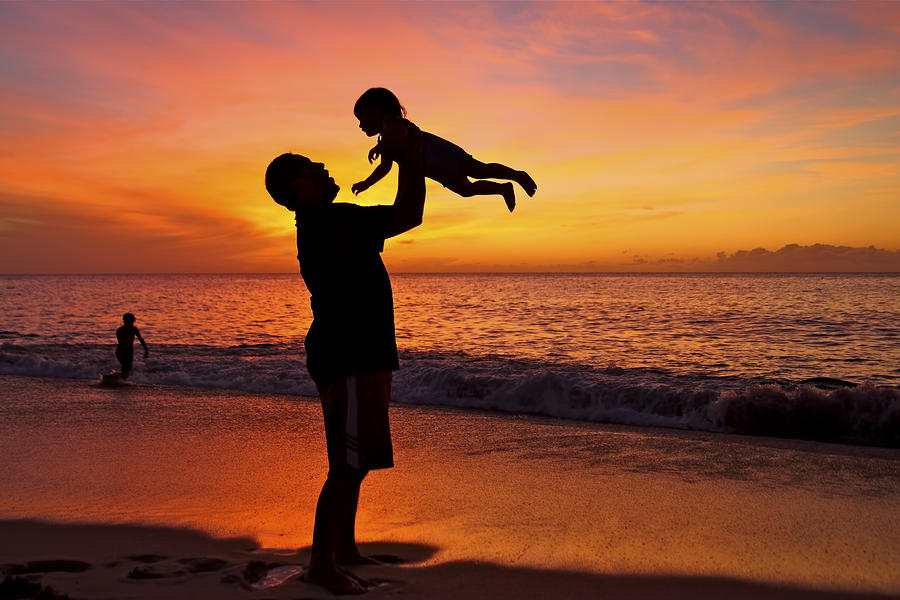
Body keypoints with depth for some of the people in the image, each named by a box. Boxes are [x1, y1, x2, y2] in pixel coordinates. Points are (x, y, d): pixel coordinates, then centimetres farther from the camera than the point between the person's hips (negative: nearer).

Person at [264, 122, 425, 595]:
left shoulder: (327, 223, 14)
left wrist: (406, 162, 29)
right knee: (349, 464, -7)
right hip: (348, 360, -11)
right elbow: (409, 216, -15)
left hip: (360, 356, 11)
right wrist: (413, 157, -5)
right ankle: (321, 564, 1)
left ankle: (344, 548, 28)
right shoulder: (332, 222, -18)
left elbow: (397, 217, 29)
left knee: (357, 458, 18)